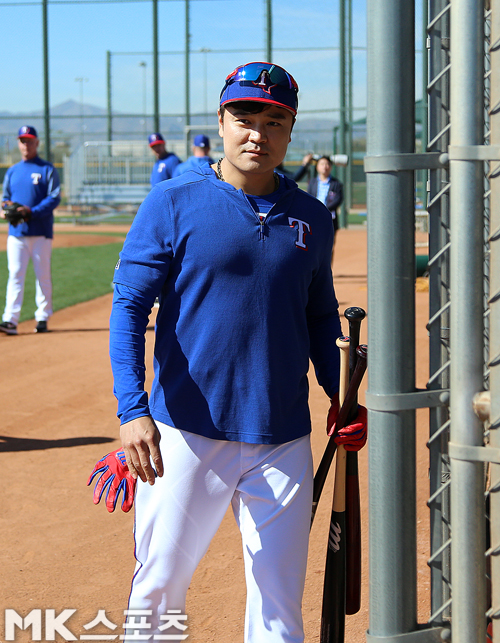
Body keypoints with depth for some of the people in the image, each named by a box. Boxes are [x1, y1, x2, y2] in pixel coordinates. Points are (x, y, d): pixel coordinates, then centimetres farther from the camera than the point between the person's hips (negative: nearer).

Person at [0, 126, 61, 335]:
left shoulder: (47, 169, 2)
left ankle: (42, 318, 13)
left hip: (41, 232, -3)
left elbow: (54, 198, -6)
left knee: (43, 275, 3)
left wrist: (31, 212, -18)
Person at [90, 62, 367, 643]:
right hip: (187, 434, -3)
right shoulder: (172, 204, -4)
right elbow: (129, 307, -8)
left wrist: (340, 395, 3)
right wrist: (133, 411, -19)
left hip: (284, 441, 3)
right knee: (158, 587, 5)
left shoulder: (312, 219, 8)